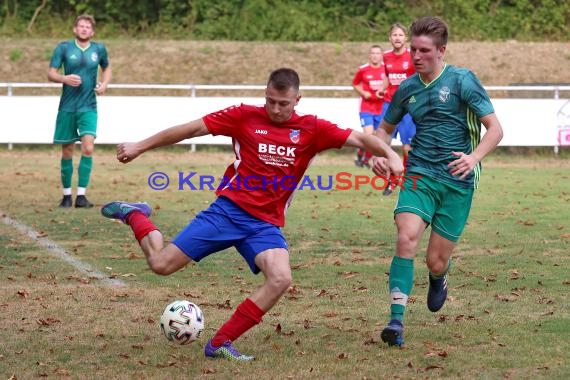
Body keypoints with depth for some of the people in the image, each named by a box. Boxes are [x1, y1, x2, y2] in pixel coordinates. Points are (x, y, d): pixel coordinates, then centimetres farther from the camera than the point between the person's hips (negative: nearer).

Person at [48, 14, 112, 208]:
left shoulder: (99, 49, 5)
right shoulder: (64, 48, 0)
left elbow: (107, 68, 23)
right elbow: (51, 73, -2)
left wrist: (104, 84, 3)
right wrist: (64, 78, -23)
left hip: (88, 107, 0)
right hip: (67, 107, 0)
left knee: (88, 147, -17)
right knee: (67, 152, 5)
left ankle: (81, 195, -15)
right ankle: (66, 195, 20)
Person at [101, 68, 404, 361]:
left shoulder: (311, 129, 1)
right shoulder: (246, 116, -3)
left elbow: (359, 139, -3)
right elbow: (192, 128, 1)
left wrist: (389, 154, -23)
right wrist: (140, 147, 3)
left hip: (265, 224, 2)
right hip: (228, 210, -2)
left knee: (281, 279, -25)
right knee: (161, 264, -6)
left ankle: (220, 343, -11)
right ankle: (134, 215, 27)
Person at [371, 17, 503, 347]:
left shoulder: (462, 80, -5)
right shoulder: (407, 88, 8)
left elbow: (495, 128, -7)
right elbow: (386, 128, 24)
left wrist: (475, 157, -26)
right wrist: (379, 155, 2)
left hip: (458, 181, -2)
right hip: (420, 175, 2)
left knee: (436, 261, 0)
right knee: (407, 238, -24)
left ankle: (439, 278, 41)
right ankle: (397, 320, -25)